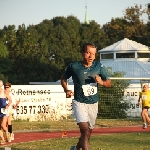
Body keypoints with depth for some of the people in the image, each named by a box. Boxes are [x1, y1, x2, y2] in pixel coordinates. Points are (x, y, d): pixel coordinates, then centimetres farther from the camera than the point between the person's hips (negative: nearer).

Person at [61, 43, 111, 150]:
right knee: (85, 130, -23)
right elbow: (63, 78, 9)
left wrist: (101, 82, -17)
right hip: (79, 102, -4)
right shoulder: (74, 66, -8)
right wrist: (66, 90, -8)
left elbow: (109, 83, 4)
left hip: (93, 104, 4)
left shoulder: (99, 66, -1)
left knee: (88, 132, 16)